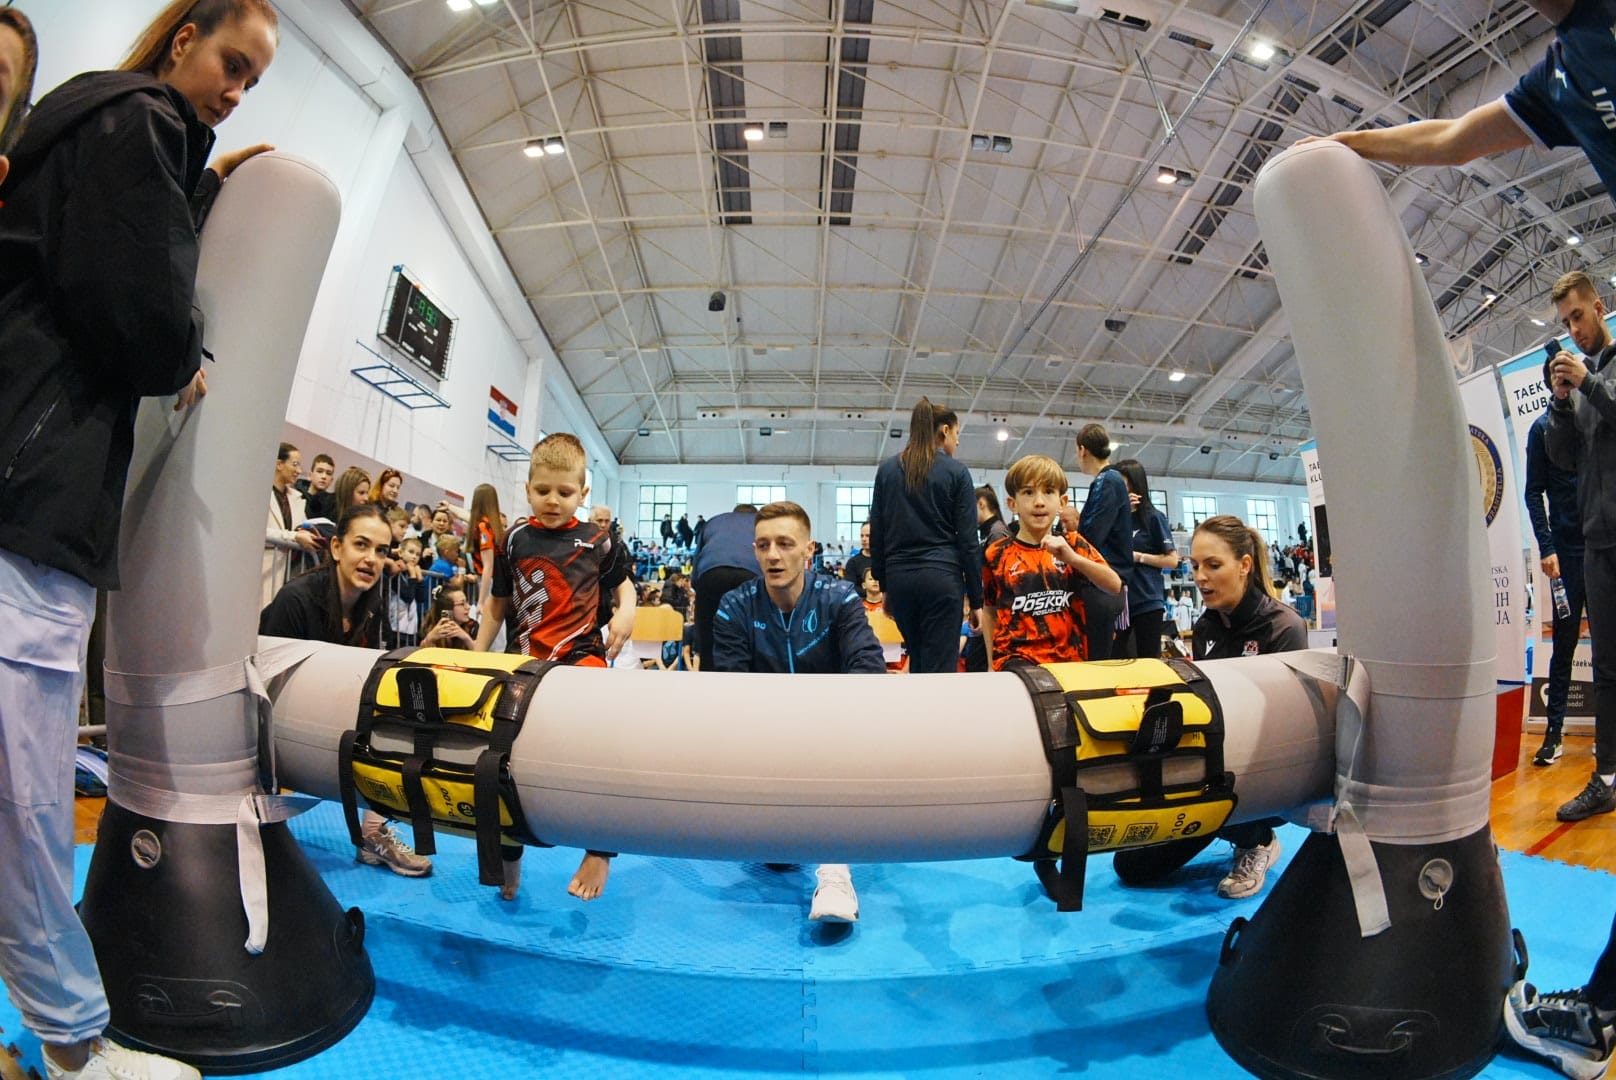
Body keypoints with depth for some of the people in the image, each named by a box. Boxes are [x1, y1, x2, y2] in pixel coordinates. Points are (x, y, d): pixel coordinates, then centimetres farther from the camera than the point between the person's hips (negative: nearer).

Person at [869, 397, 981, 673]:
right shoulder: (956, 472, -2)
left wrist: (884, 585, 15)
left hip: (899, 577, 4)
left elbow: (876, 534, 8)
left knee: (918, 661, 20)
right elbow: (968, 541, -4)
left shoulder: (887, 469, 8)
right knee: (940, 668, 0)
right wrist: (976, 599, 2)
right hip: (941, 577, -4)